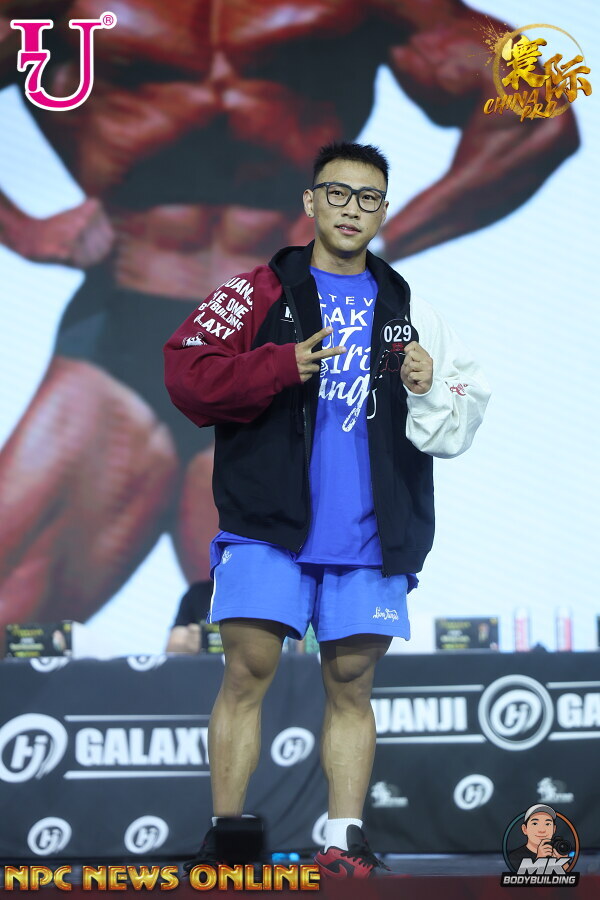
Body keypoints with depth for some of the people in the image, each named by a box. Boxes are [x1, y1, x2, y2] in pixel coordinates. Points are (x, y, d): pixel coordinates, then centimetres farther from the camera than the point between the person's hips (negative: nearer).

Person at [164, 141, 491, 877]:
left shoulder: (409, 312, 16)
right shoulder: (259, 291, 6)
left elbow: (465, 412, 16)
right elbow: (186, 373, -5)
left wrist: (430, 392, -6)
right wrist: (283, 366, -16)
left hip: (369, 537, 3)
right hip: (268, 524, -2)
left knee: (350, 686, 3)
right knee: (246, 675, -7)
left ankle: (344, 842, 6)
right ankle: (223, 838, -2)